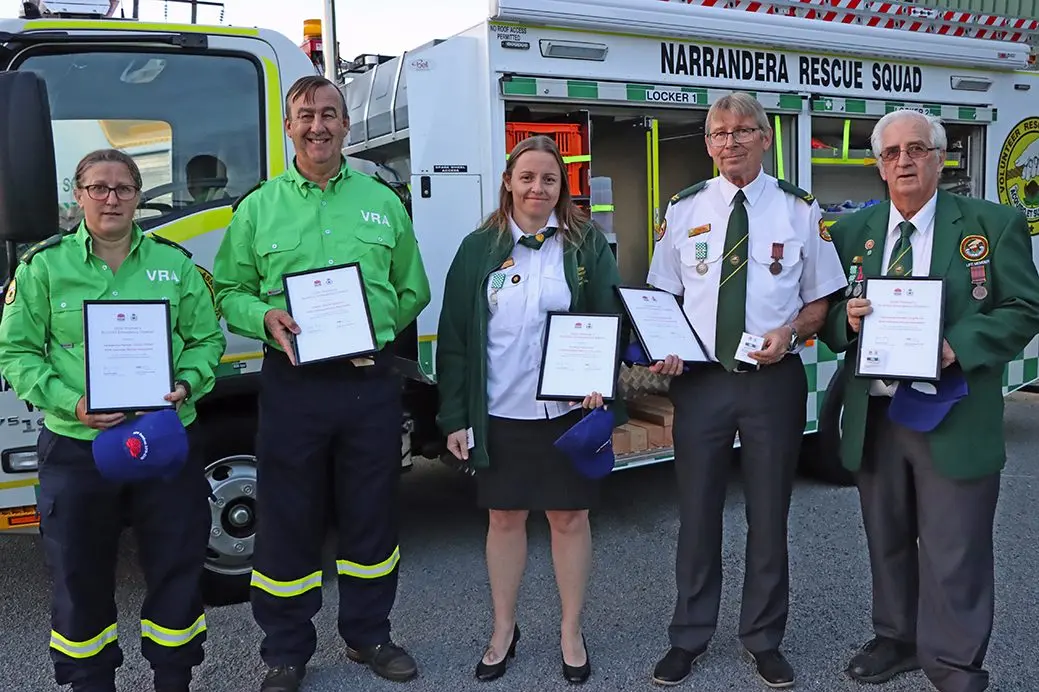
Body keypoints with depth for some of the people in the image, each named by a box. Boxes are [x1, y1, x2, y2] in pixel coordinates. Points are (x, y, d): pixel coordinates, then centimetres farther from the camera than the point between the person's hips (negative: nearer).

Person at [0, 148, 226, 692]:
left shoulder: (173, 261, 6)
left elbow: (206, 339, 9)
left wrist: (186, 385, -11)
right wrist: (71, 403, -16)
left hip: (169, 441, 2)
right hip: (76, 448, -1)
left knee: (177, 567, 10)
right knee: (80, 576, 11)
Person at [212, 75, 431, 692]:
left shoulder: (384, 202, 9)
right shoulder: (259, 207, 6)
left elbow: (413, 291, 13)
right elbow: (229, 291, 7)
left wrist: (378, 330, -2)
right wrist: (265, 318, -13)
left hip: (371, 381, 1)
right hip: (293, 382, -1)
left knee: (372, 515, 12)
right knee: (288, 521, 6)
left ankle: (369, 635, 31)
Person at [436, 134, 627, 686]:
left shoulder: (587, 244, 1)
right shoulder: (479, 249, 2)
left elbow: (612, 320, 2)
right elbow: (454, 337, 2)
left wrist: (601, 382, -15)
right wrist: (455, 418, -1)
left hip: (569, 412, -1)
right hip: (501, 414, 1)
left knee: (570, 518, 9)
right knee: (504, 517, 12)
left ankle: (571, 634, 27)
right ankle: (503, 631, 30)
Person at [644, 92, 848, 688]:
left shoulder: (800, 210, 1)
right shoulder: (684, 210, 4)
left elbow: (821, 300, 5)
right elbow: (663, 297, 9)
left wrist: (789, 332, -15)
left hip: (774, 378, -1)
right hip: (699, 378, 1)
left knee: (770, 514, 11)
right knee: (698, 512, 10)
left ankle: (765, 640, 30)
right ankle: (689, 638, 27)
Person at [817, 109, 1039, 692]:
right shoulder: (853, 231, 8)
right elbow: (830, 317, 10)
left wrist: (956, 346, -19)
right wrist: (845, 318, -13)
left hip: (953, 419, -3)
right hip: (873, 416, 4)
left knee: (954, 554, 4)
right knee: (887, 542, 18)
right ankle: (897, 640, 36)